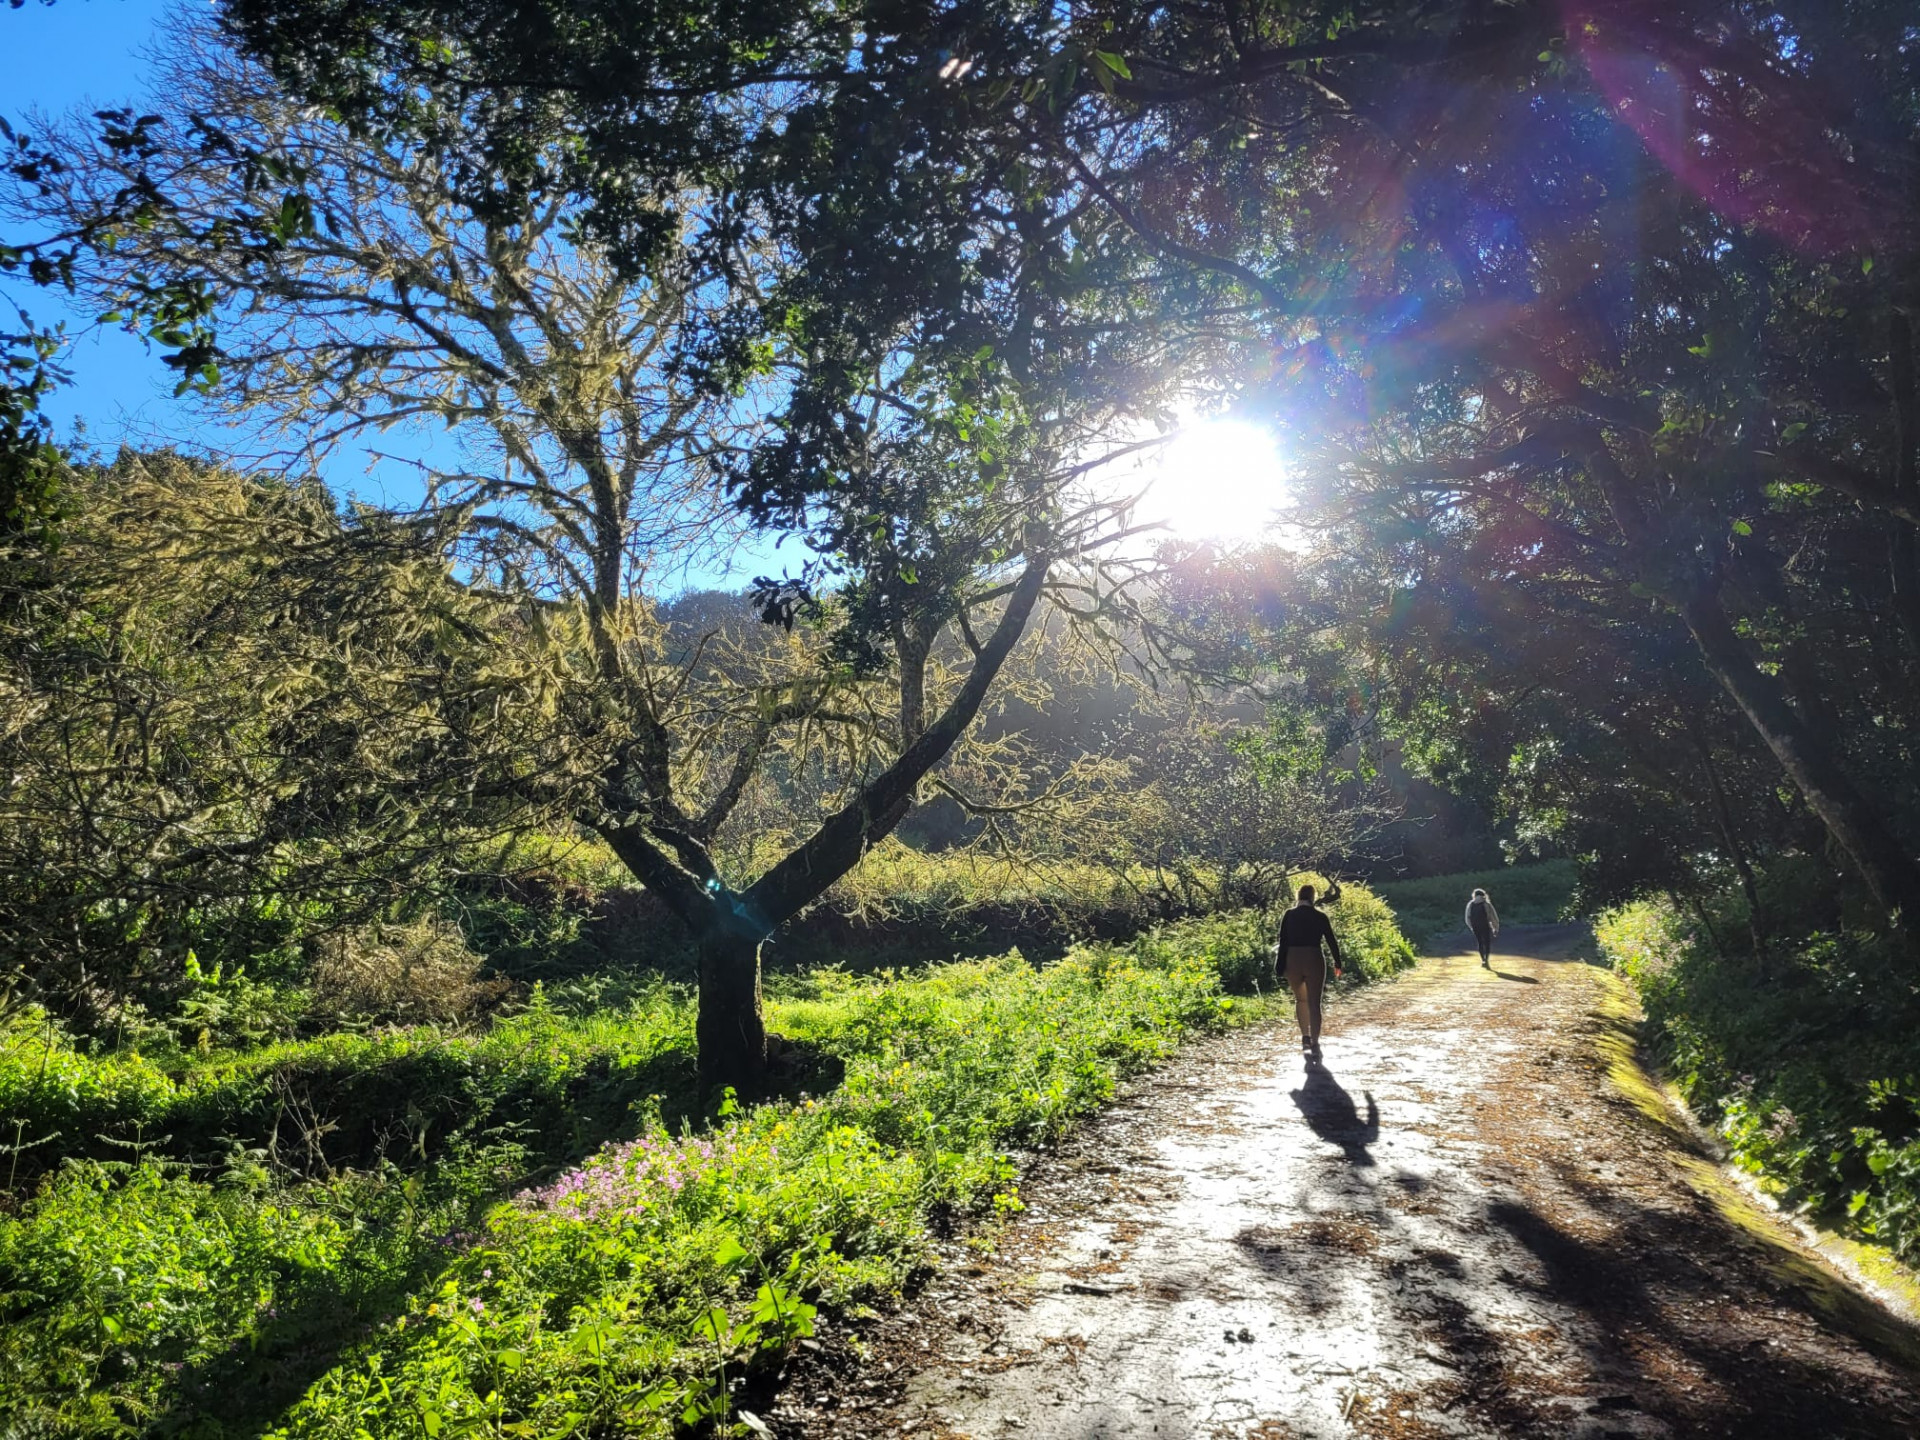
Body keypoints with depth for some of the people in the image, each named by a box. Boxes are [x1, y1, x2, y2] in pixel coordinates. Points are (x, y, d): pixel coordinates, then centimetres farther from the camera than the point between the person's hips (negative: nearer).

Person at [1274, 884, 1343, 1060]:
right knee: (1314, 1003, 1)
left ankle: (1305, 1037, 21)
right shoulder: (1319, 917, -1)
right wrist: (1337, 963, 17)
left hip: (1292, 961, 2)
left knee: (1300, 999, 22)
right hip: (1314, 961, -1)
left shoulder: (1289, 915, 1)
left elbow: (1283, 942, 1)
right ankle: (1314, 1044, -5)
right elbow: (1332, 941, 4)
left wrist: (1281, 968, 7)